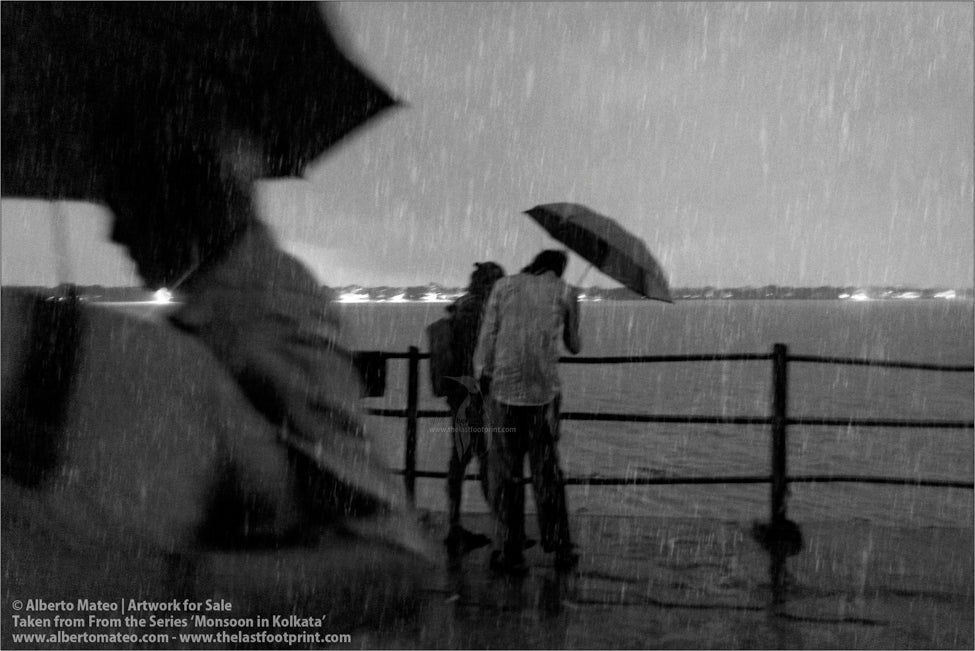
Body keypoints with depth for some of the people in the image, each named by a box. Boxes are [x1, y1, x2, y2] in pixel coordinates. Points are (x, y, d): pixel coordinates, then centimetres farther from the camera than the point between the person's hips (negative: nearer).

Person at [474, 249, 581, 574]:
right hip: (544, 389, 1)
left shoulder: (504, 285, 8)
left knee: (506, 470, 4)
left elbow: (488, 336, 1)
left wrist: (483, 375, 3)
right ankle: (560, 547, 16)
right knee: (547, 468, 12)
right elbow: (574, 345, 19)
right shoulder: (566, 293, 8)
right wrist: (575, 342, 40)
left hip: (503, 388, 0)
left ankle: (510, 551, 3)